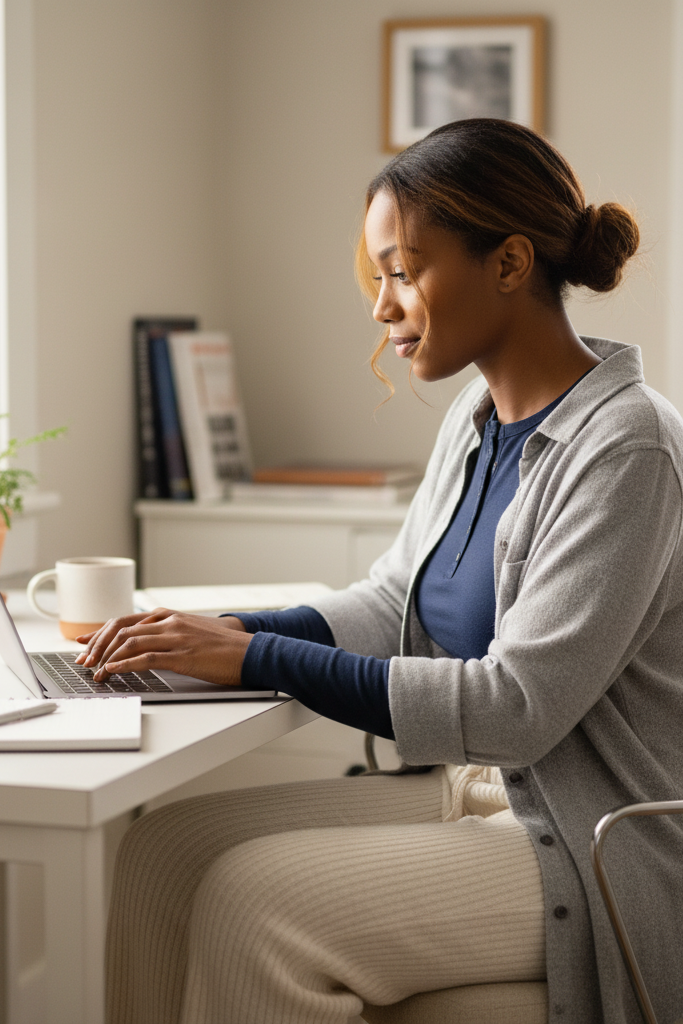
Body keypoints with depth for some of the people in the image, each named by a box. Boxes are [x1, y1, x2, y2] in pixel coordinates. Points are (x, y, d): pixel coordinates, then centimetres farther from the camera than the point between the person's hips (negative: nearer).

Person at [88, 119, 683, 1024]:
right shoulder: (479, 419, 8)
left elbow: (517, 707, -24)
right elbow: (390, 605, 15)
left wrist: (260, 660, -22)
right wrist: (236, 631, -4)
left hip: (592, 845, -8)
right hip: (472, 789, 8)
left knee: (253, 902, -24)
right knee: (166, 846, -7)